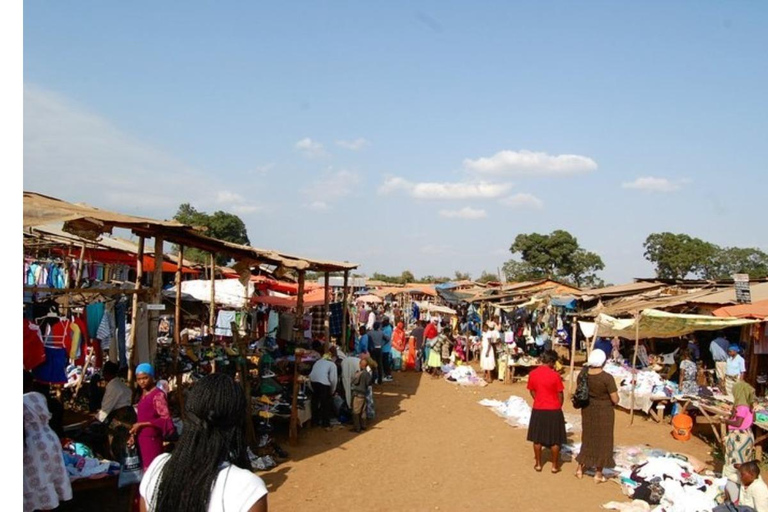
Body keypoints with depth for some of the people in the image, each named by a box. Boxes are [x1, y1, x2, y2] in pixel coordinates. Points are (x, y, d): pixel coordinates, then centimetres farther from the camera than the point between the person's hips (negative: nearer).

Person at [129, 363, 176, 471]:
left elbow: (166, 419, -17)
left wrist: (141, 425, -16)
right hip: (142, 439, 8)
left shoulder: (158, 395, -12)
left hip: (152, 439, -8)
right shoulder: (143, 395, 13)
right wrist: (134, 434, 6)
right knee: (146, 469, 9)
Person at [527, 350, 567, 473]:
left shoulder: (533, 374, -4)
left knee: (537, 438, 13)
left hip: (538, 409, 3)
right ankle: (555, 465, 18)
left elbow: (532, 391, 6)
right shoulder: (555, 375, -15)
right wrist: (559, 407, 10)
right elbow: (560, 394, -7)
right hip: (553, 410, -3)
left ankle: (538, 464, 21)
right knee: (555, 439, 10)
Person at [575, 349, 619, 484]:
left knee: (588, 438, 20)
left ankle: (580, 468, 26)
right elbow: (615, 400, -18)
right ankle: (598, 473, 19)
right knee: (603, 440, 10)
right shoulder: (607, 378, -23)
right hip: (604, 412, -5)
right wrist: (615, 398, 4)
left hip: (588, 411, 5)